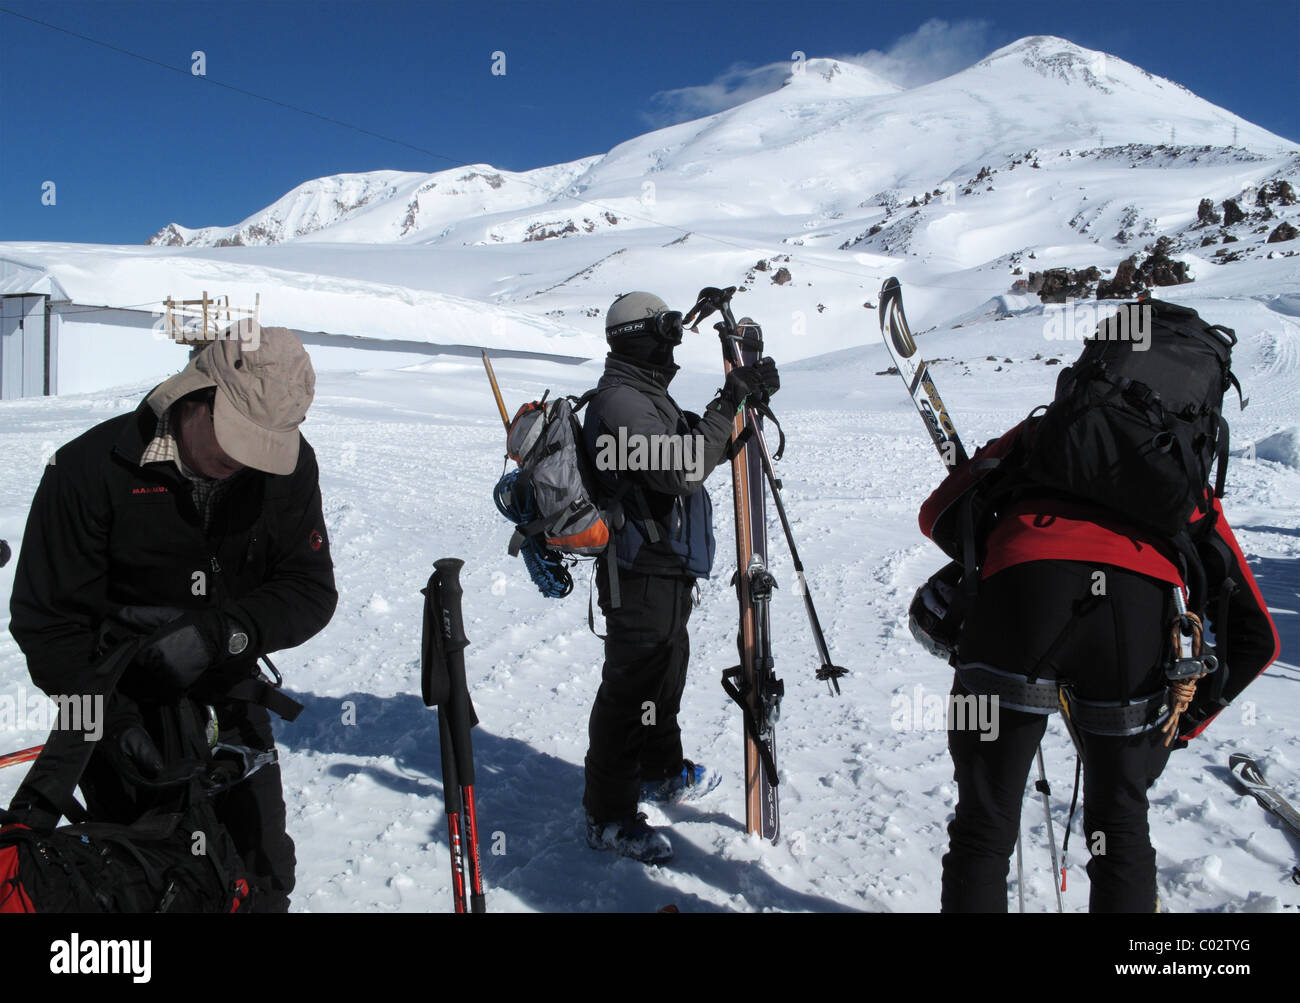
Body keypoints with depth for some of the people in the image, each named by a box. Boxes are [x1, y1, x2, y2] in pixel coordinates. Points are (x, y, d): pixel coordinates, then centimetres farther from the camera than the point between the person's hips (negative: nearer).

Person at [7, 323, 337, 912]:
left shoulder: (289, 466, -9)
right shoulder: (93, 467, -17)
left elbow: (312, 591, -8)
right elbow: (46, 618, -11)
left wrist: (222, 632, -26)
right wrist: (111, 719, -19)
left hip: (228, 692, 3)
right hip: (125, 697, -3)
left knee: (262, 873, 9)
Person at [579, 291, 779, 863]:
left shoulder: (644, 395, 16)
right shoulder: (620, 400, -19)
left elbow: (694, 448, 21)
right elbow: (682, 468, -29)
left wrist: (745, 399, 8)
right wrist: (729, 403, -26)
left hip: (666, 566, 11)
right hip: (640, 574, -11)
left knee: (665, 669, 24)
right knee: (631, 687, -4)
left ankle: (661, 772, 43)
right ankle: (609, 816, 7)